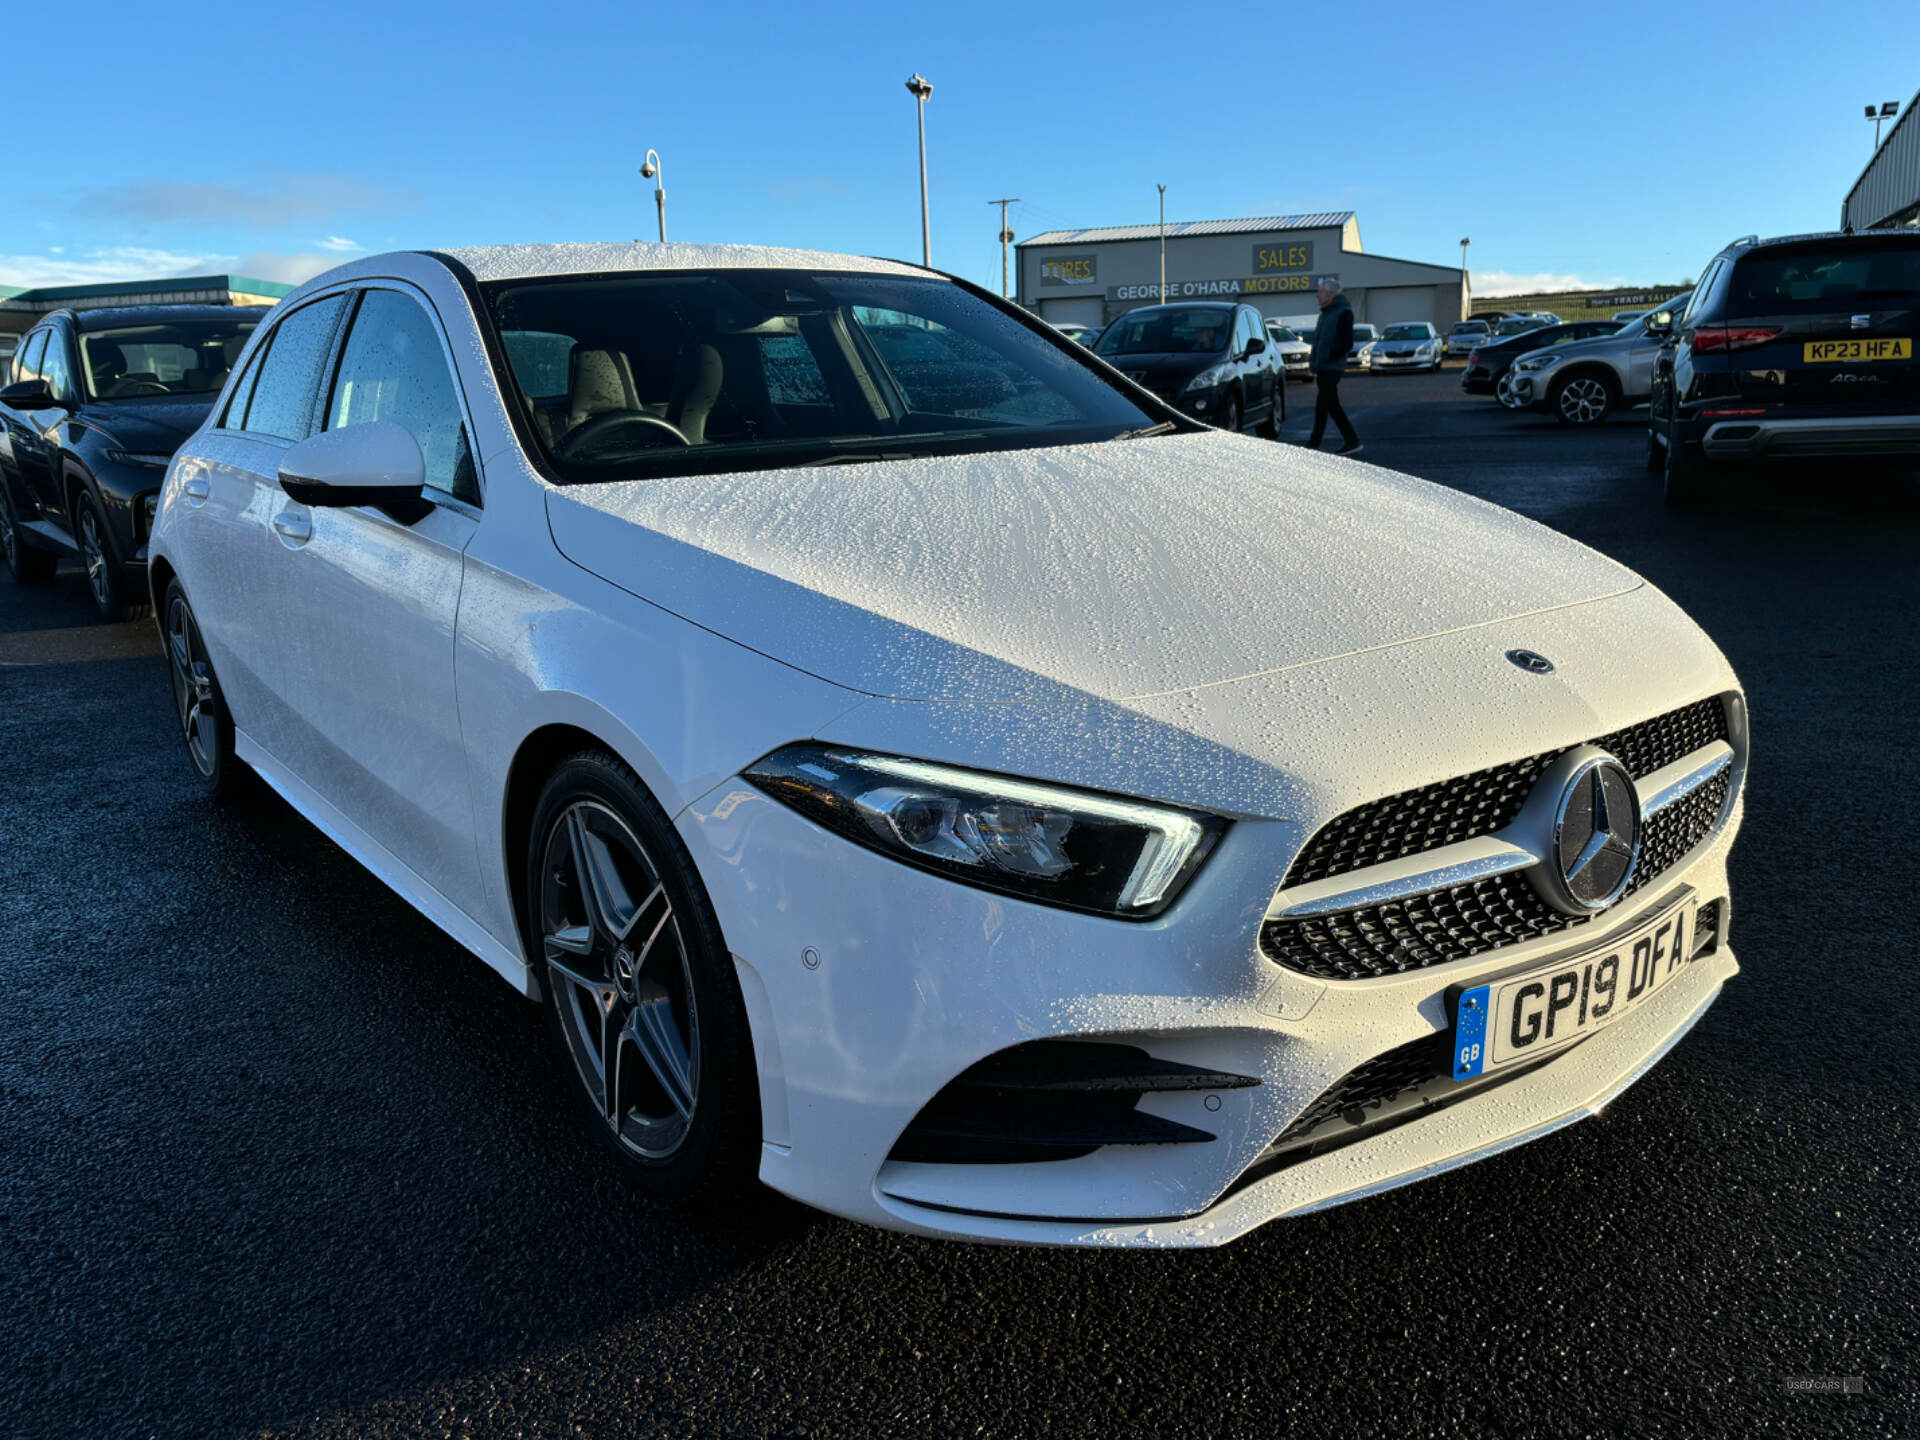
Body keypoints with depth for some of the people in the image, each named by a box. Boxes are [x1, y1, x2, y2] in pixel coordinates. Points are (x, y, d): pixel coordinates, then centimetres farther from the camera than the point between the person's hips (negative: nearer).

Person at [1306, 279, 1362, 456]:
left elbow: (1347, 344, -15)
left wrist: (1326, 360, -19)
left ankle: (1313, 445, -6)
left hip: (1331, 368, -9)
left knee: (1321, 406, -8)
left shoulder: (1343, 313, -10)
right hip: (1324, 369, 9)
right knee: (1332, 406, 10)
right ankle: (1352, 442, 15)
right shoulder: (1326, 313, 18)